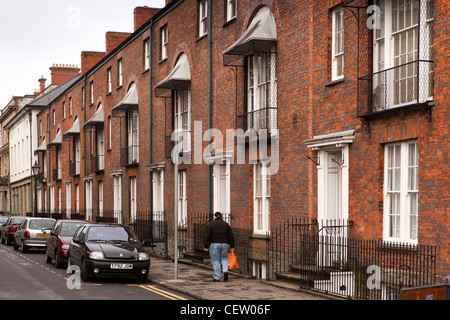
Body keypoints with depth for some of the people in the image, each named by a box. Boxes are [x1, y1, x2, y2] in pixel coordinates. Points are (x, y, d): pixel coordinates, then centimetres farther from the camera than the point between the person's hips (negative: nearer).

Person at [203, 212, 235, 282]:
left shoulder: (211, 224, -1)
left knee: (216, 261, 2)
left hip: (214, 244, -3)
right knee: (224, 258, 18)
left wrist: (206, 246, -1)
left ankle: (216, 277, 1)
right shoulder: (226, 224, 10)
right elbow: (231, 236, 10)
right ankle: (225, 271, -5)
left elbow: (207, 236, -5)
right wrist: (232, 246, 14)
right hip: (225, 244, 3)